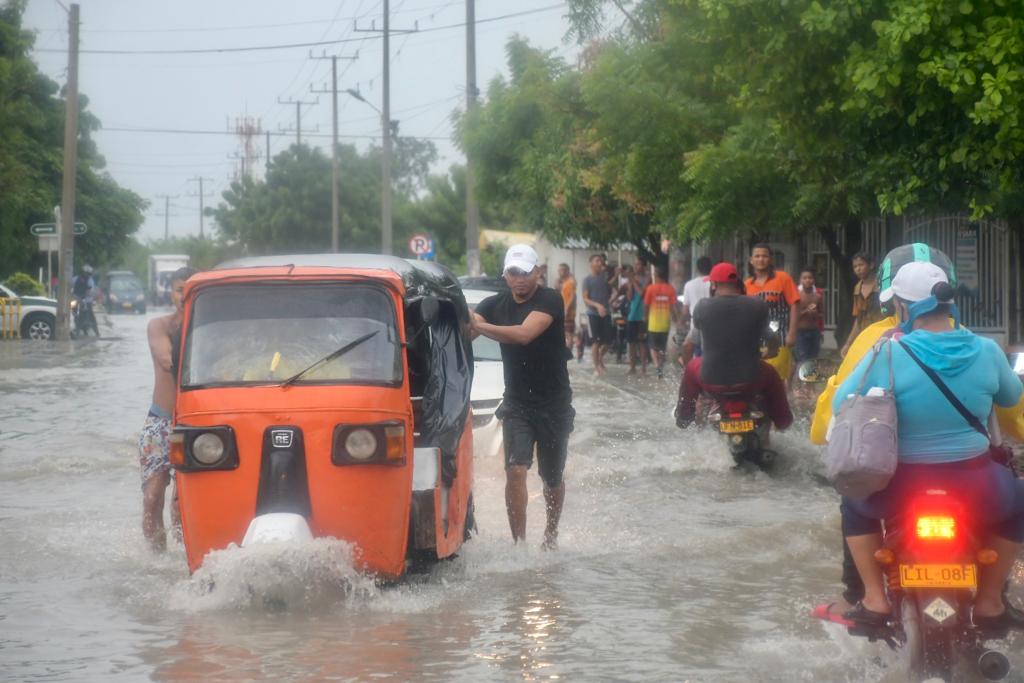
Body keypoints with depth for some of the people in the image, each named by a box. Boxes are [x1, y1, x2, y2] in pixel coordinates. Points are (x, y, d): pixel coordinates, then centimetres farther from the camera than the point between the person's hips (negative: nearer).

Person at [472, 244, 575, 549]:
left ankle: (551, 533, 36)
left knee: (552, 478, 12)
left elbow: (524, 334, -29)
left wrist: (479, 326, -36)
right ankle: (519, 544, -15)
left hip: (554, 404, -2)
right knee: (515, 470, -16)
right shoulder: (495, 305, 3)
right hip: (516, 404, 2)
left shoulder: (550, 300, -12)